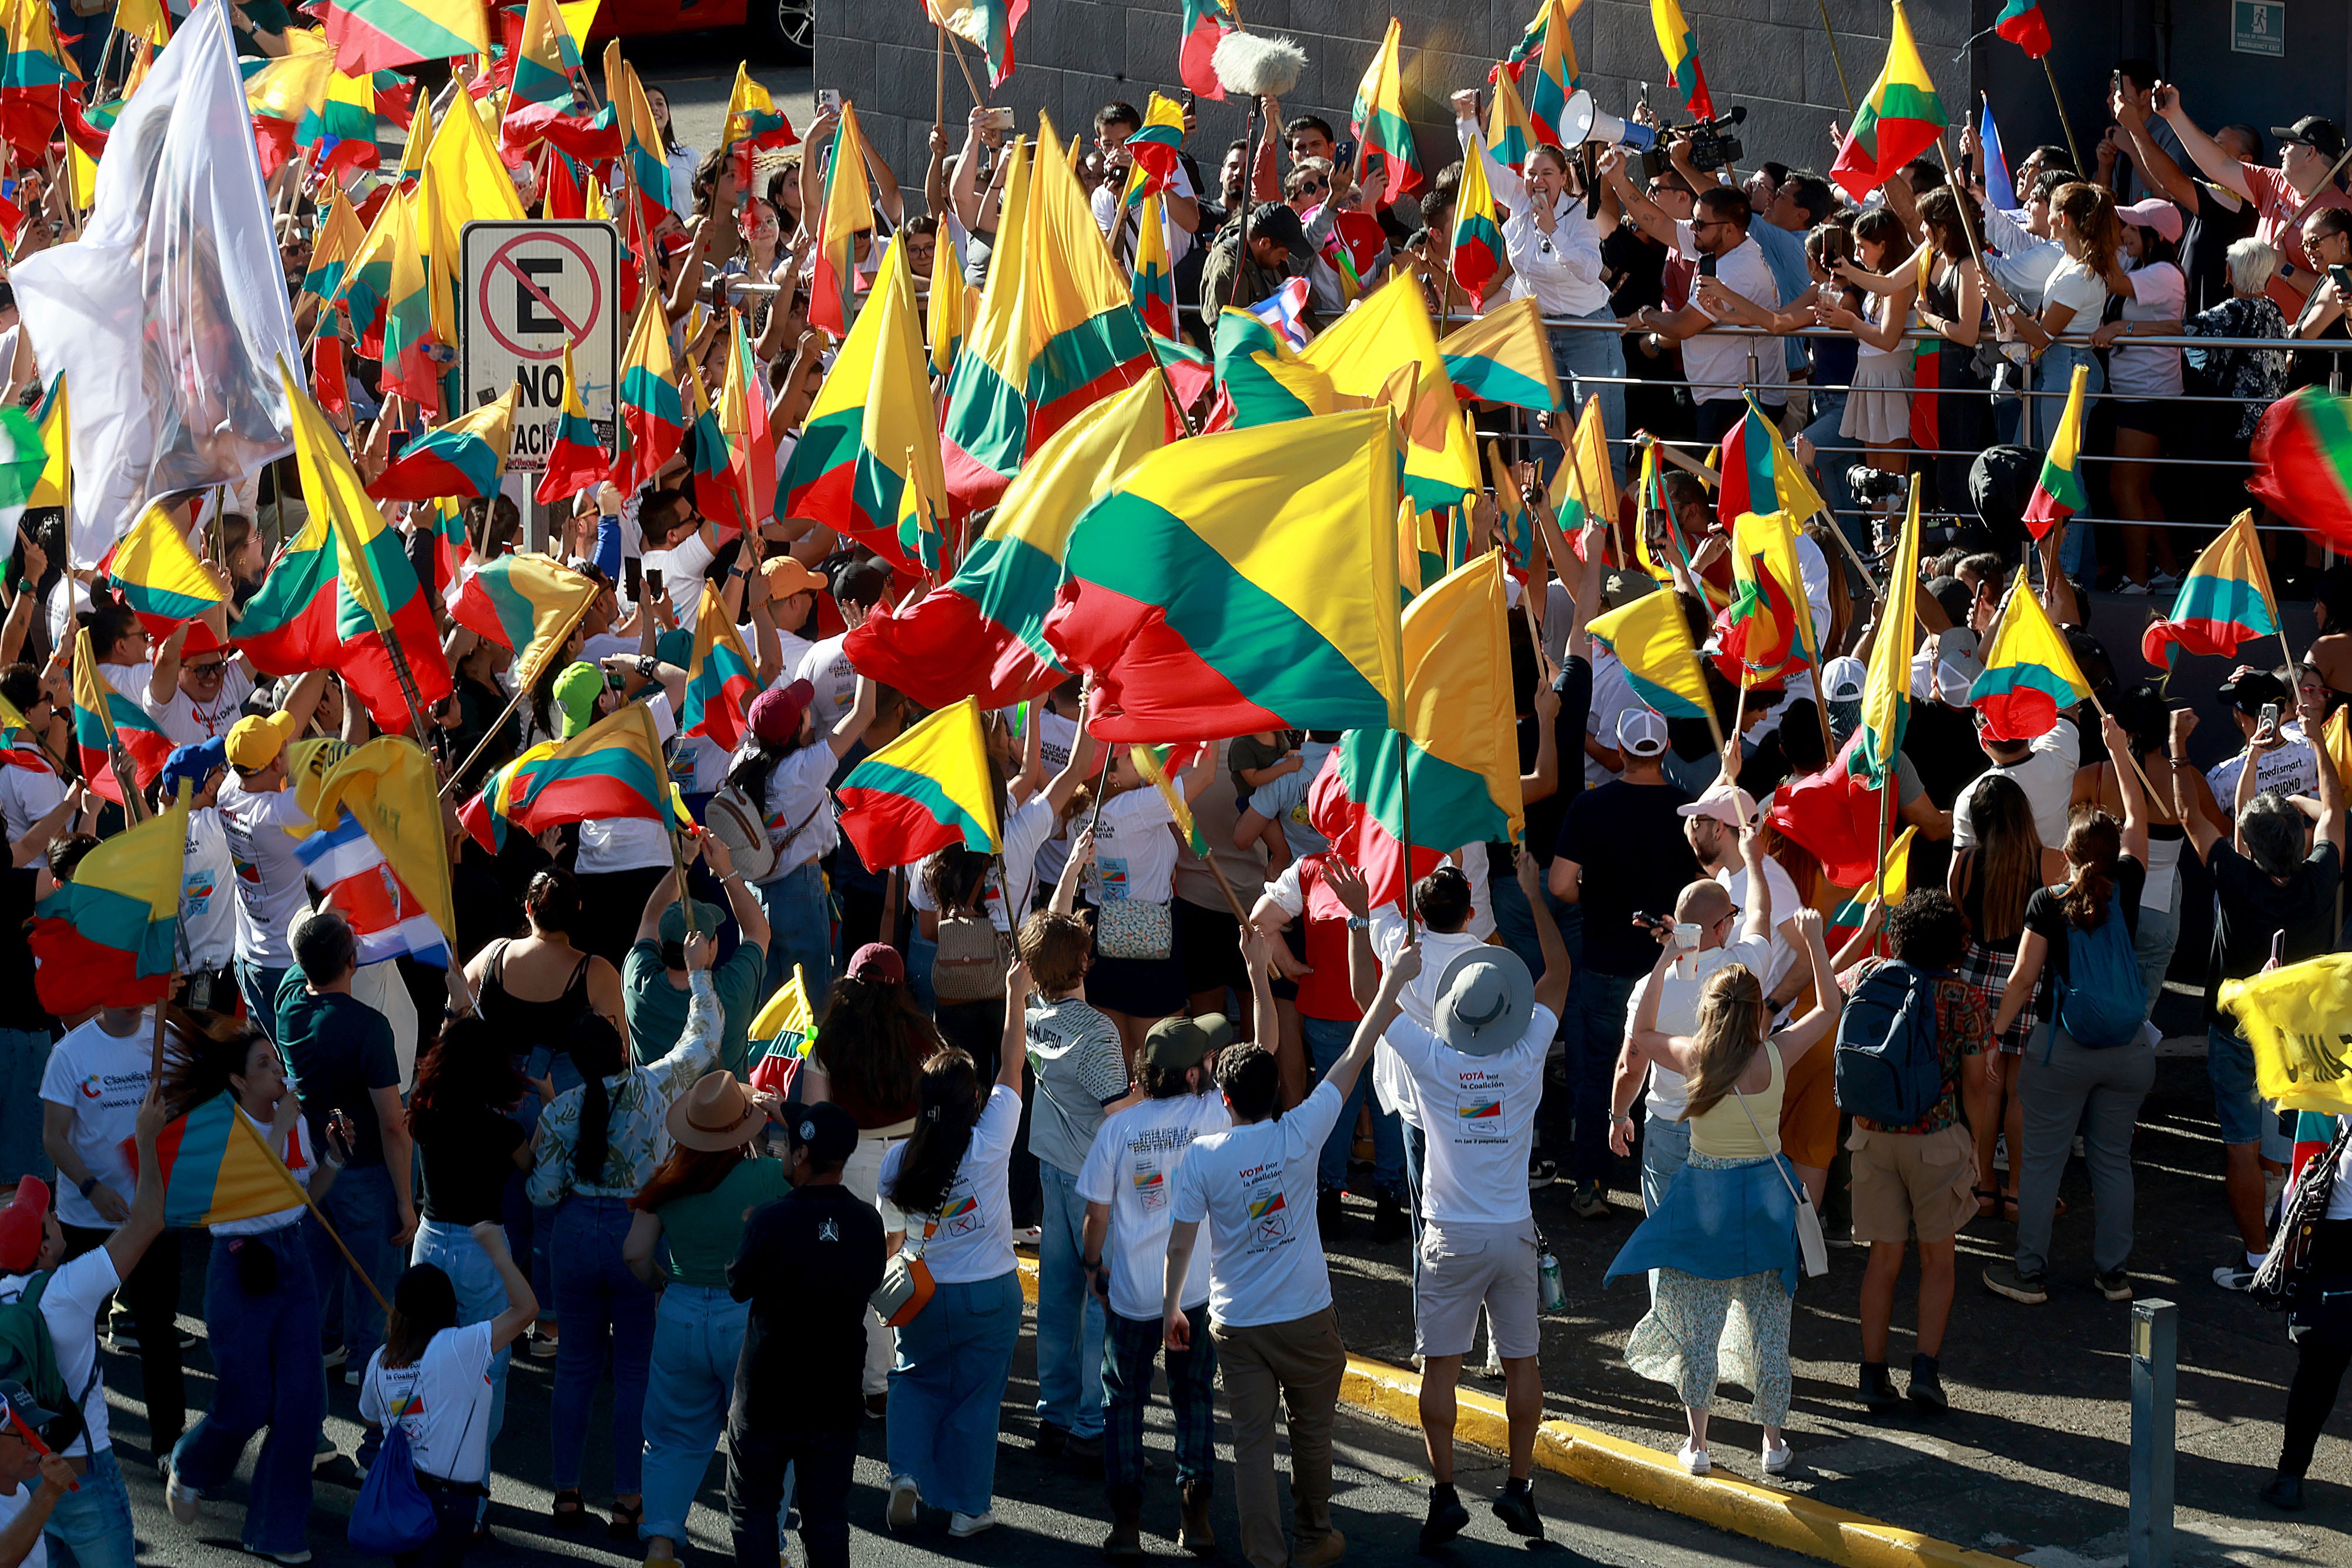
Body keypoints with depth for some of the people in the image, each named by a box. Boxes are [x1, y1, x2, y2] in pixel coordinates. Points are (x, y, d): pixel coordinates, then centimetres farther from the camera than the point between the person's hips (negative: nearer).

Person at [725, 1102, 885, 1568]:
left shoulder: (771, 1221, -20)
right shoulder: (868, 1223, -7)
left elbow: (738, 1286, -5)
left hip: (767, 1396, -3)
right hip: (837, 1400, 3)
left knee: (752, 1510, 12)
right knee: (828, 1518, 12)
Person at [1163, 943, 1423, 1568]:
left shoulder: (1202, 1155, -11)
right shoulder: (1299, 1134, -12)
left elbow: (1179, 1244, -6)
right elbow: (1355, 1058, -5)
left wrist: (1170, 1307, 9)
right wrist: (1394, 982, 2)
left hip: (1236, 1324, 0)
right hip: (1306, 1317, 0)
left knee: (1252, 1440, 5)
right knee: (1311, 1429, 18)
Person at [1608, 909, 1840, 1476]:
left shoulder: (1693, 1057, -9)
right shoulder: (1776, 1056, -10)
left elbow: (1639, 1034, 11)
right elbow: (1829, 1009, 6)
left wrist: (1662, 965, 10)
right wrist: (1815, 943, 11)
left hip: (1705, 1197, 0)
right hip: (1765, 1196, 1)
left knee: (1699, 1325, 8)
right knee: (1768, 1326, 10)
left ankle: (1697, 1444, 12)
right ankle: (1774, 1443, 16)